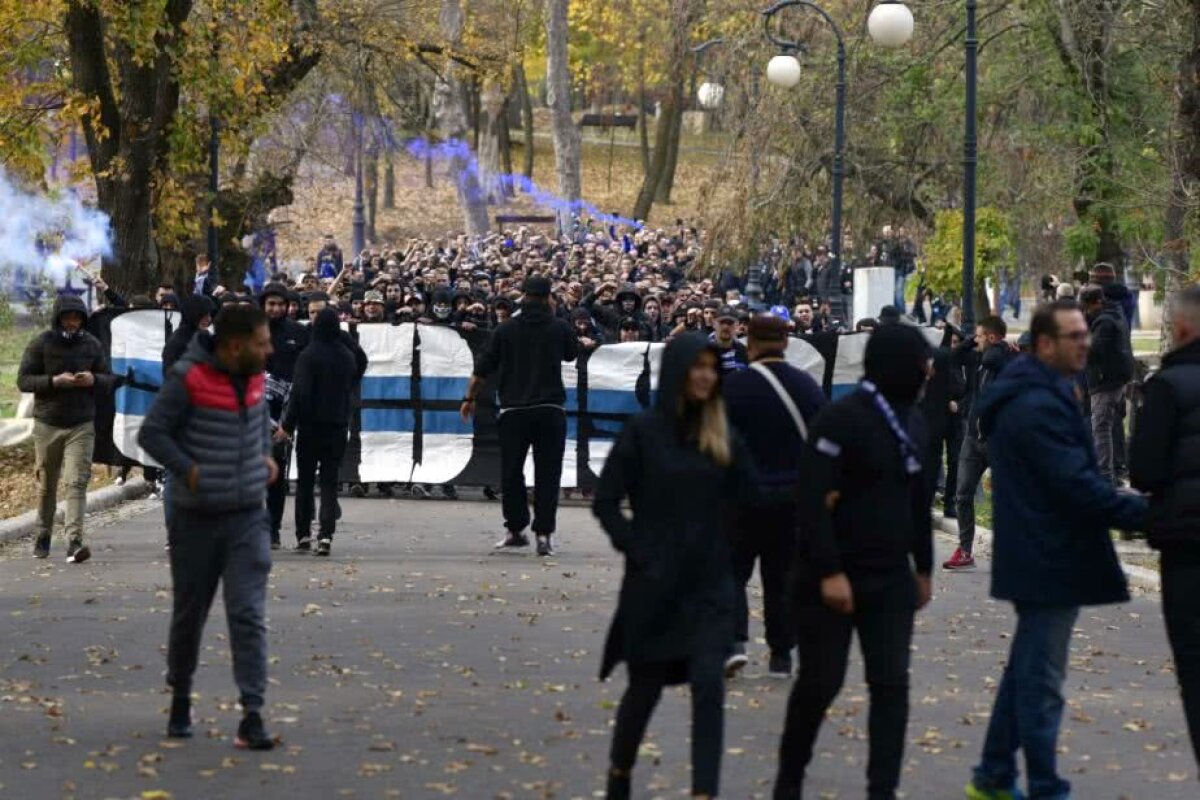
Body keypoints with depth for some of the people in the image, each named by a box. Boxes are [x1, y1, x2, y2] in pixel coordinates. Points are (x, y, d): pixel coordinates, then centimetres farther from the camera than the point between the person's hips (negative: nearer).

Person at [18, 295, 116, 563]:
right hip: (47, 424, 0)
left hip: (81, 425, 0)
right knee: (46, 484, 10)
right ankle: (43, 536, 27)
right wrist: (53, 381, -20)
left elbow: (109, 380, 11)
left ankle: (74, 541, -20)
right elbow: (23, 380, -5)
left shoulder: (92, 345, 5)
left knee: (77, 483, -12)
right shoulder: (42, 343, -2)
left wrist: (93, 380, -12)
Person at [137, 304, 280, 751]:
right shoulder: (189, 379, -14)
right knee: (189, 614, 11)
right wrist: (189, 471, -19)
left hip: (248, 517, 3)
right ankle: (180, 700, 32)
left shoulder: (255, 377, 4)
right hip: (196, 518, -3)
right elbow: (151, 433, -11)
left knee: (249, 615, -8)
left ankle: (252, 715, -11)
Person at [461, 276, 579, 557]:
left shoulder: (506, 330, 1)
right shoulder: (559, 327, 0)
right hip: (550, 410, 0)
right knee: (547, 473, 2)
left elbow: (483, 368, 4)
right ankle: (544, 533, -4)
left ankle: (516, 530, 15)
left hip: (514, 410, 1)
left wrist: (470, 398, 16)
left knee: (511, 472, 11)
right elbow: (572, 354, 20)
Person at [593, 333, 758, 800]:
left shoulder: (723, 437, 5)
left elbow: (746, 500, 7)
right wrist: (638, 551, -10)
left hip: (709, 584, 2)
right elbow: (605, 502, -4)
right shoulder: (643, 431, -5)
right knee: (646, 684, 10)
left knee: (708, 684, -9)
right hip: (654, 582, -2)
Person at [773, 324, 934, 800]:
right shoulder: (841, 420, -14)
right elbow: (813, 501, -19)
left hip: (891, 579, 6)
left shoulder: (912, 423, 10)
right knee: (821, 681, 3)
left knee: (891, 684, -1)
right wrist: (829, 572, -23)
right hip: (834, 579, -6)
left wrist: (923, 568, 21)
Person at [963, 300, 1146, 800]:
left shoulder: (1028, 397, 14)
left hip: (1034, 559, 11)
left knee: (1027, 670, 19)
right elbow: (1078, 486, -25)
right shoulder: (1040, 407, -21)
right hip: (1050, 563, -11)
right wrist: (1148, 514, -23)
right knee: (1041, 680, -4)